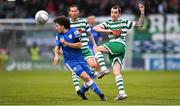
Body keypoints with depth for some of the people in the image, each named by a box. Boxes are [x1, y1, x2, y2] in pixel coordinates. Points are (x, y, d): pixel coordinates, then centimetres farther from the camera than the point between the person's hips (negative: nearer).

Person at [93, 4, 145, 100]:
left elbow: (139, 24, 13)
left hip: (119, 45, -5)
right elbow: (95, 28, 8)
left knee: (96, 49, -18)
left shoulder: (124, 22, 12)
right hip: (113, 51, 5)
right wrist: (107, 30, -6)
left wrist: (142, 12, 1)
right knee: (116, 72, -5)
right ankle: (122, 93, -10)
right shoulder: (108, 23, 20)